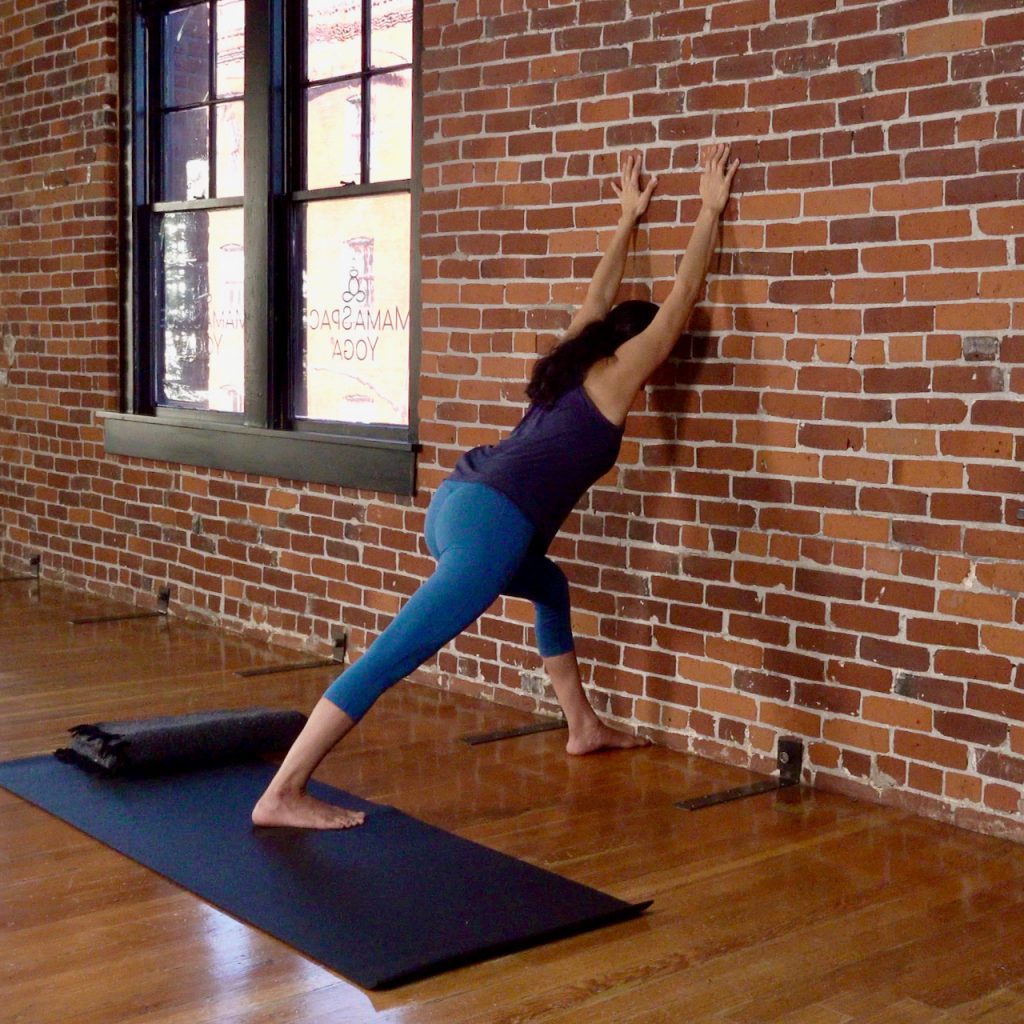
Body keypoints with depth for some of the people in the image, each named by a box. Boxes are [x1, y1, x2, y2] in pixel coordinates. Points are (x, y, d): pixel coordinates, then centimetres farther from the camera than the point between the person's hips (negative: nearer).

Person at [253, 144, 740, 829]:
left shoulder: (577, 361, 25)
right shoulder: (618, 375, 7)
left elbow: (600, 297, 40)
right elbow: (684, 296, 11)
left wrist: (629, 218, 47)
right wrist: (711, 211, 19)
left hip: (459, 502, 10)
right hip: (491, 521, -10)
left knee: (551, 589, 33)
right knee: (394, 656, -14)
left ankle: (584, 727, 41)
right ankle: (282, 795, -17)